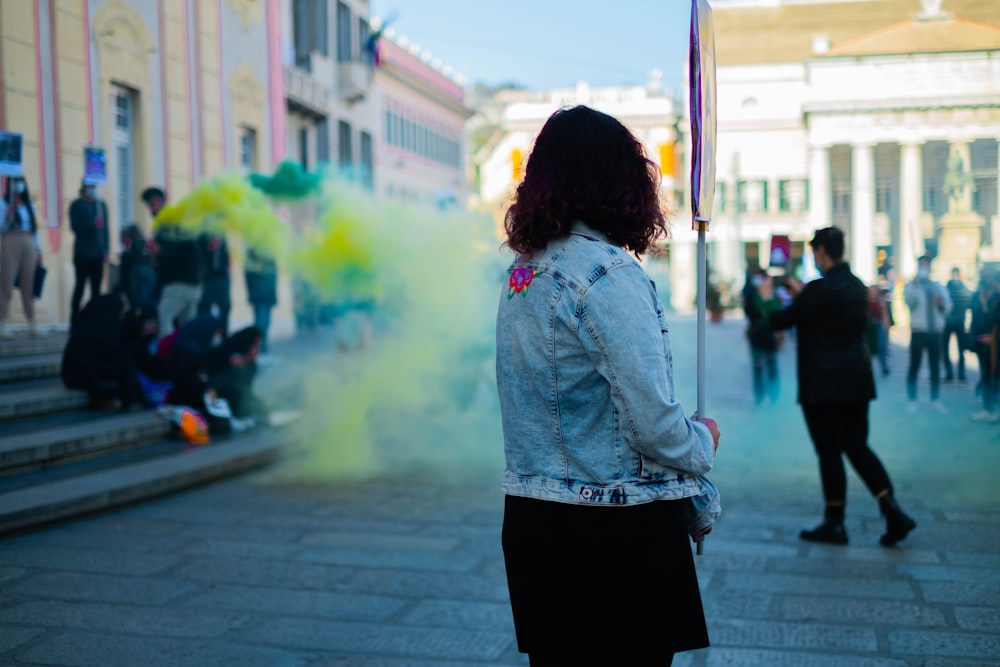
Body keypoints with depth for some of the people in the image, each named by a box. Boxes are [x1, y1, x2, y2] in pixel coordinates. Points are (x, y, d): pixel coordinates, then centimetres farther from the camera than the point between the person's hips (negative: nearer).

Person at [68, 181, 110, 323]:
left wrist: (106, 249, 8)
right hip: (83, 253, -4)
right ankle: (74, 320, 0)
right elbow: (75, 227, -8)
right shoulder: (77, 205, 1)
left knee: (96, 288, 3)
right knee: (80, 286, -4)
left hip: (98, 253, 5)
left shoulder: (101, 205, 15)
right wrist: (92, 224, -22)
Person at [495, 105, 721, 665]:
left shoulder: (522, 272, 6)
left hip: (530, 517, 8)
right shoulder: (610, 273, -18)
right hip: (617, 532, -8)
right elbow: (654, 426, -20)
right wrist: (704, 441, 2)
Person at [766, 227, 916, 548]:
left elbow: (779, 320, -11)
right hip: (857, 379, 8)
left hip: (824, 385, -8)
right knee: (857, 447, 15)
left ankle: (834, 524, 13)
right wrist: (801, 293, 26)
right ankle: (893, 513, 9)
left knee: (829, 452, 3)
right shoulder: (857, 286, 8)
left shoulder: (819, 289, -18)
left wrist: (767, 298, 9)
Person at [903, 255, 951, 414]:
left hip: (936, 332, 4)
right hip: (919, 332, -4)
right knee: (914, 367, -1)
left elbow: (948, 309, 9)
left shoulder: (939, 287, 13)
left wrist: (941, 304, -12)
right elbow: (909, 302, -21)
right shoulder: (911, 286, 0)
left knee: (935, 367, 8)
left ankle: (935, 401, 15)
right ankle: (912, 401, 5)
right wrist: (915, 283, -30)